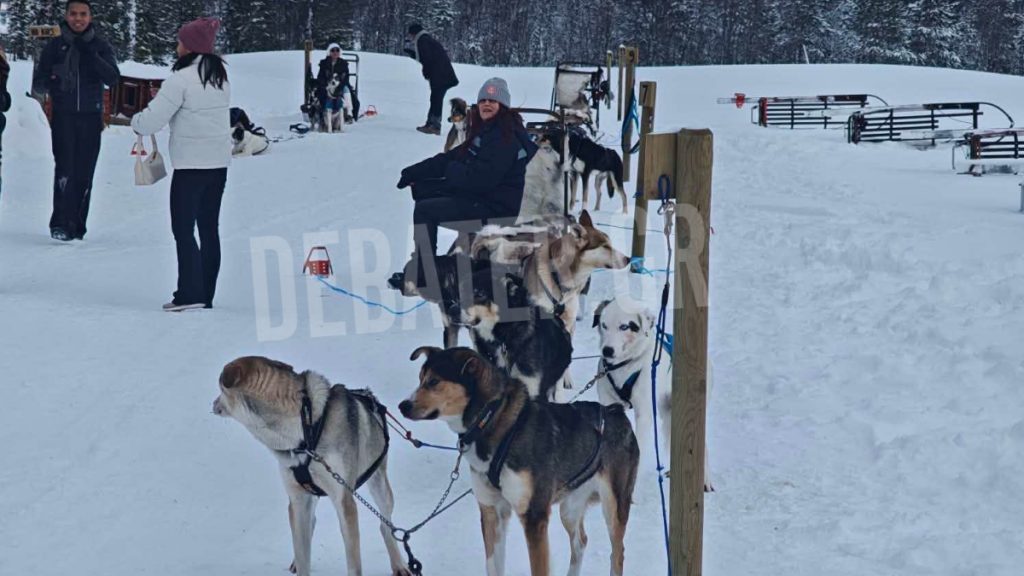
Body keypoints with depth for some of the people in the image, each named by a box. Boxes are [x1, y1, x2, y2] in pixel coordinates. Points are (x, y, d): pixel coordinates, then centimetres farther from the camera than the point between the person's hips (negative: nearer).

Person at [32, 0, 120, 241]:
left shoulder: (101, 46, 5)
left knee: (84, 174, 1)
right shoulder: (55, 46, 5)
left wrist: (91, 54, -19)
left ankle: (76, 226, 8)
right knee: (65, 169, -16)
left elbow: (113, 79, -8)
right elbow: (37, 84, 6)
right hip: (63, 117, -1)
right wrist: (49, 81, -17)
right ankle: (60, 223, -18)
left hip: (91, 118, 1)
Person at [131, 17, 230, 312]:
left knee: (183, 228, 0)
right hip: (219, 163, 7)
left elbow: (152, 121, -16)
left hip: (190, 165, -7)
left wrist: (136, 120, 6)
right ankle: (206, 295, 14)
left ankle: (190, 293, -5)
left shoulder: (181, 79, -16)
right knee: (209, 227, 11)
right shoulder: (221, 77, 9)